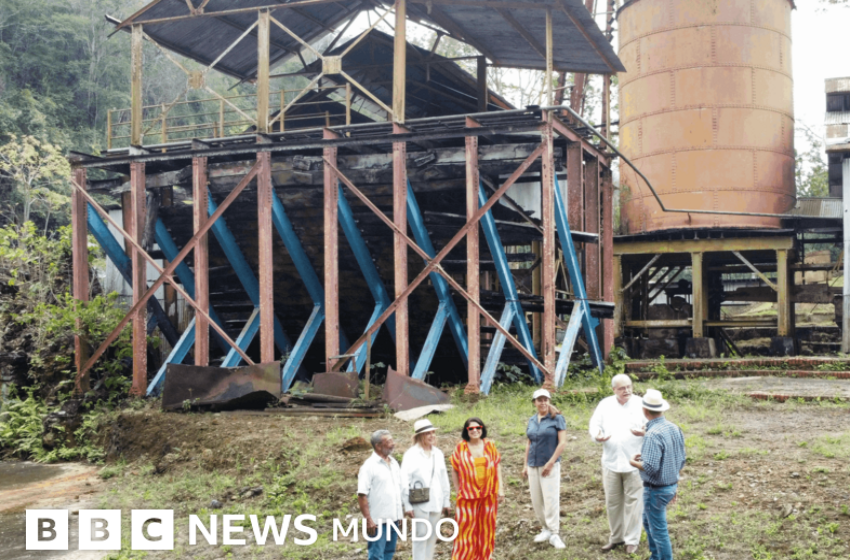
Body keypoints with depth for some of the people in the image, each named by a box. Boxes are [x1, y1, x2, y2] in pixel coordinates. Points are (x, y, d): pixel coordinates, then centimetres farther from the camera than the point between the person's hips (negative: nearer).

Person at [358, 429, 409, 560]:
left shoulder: (394, 463, 12)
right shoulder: (370, 466, -11)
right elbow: (361, 495, -15)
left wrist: (399, 515, 15)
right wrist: (368, 519, -19)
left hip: (393, 518, 7)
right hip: (377, 521, -7)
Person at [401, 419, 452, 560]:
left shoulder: (438, 453, 8)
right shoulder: (411, 454, -7)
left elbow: (444, 478, 12)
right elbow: (405, 481, -9)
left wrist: (446, 501, 11)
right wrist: (407, 505, -11)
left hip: (436, 502, 5)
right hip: (419, 503, -5)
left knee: (432, 536, 10)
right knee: (420, 536, -4)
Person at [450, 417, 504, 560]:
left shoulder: (490, 446, 2)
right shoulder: (461, 448, -4)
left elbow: (498, 467, 6)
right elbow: (454, 470, 3)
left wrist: (500, 489, 1)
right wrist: (459, 490, 0)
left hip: (489, 495, 2)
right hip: (468, 495, -2)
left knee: (486, 527, 11)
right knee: (466, 528, -1)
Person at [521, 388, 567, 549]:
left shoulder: (556, 418, -5)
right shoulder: (532, 420, 12)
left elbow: (562, 442, -10)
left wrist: (550, 463, -14)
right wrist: (526, 465, 13)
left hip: (549, 465, -5)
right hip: (533, 465, 6)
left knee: (551, 498, -9)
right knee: (536, 500, 7)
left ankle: (554, 534, -3)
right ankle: (546, 529, 21)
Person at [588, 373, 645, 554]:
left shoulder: (641, 404, -4)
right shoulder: (605, 405, 4)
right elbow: (595, 424, 7)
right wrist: (597, 436, -15)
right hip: (611, 462, 3)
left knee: (633, 502, 2)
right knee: (612, 502, 12)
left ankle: (632, 539, 14)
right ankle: (616, 537, 27)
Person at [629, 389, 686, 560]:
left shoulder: (653, 434, -26)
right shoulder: (675, 429, 0)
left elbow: (650, 468, -29)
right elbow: (681, 460, 9)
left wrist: (633, 462, -10)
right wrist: (675, 485, 20)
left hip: (656, 490, -9)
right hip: (671, 485, 9)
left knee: (659, 530, 5)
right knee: (648, 521, 26)